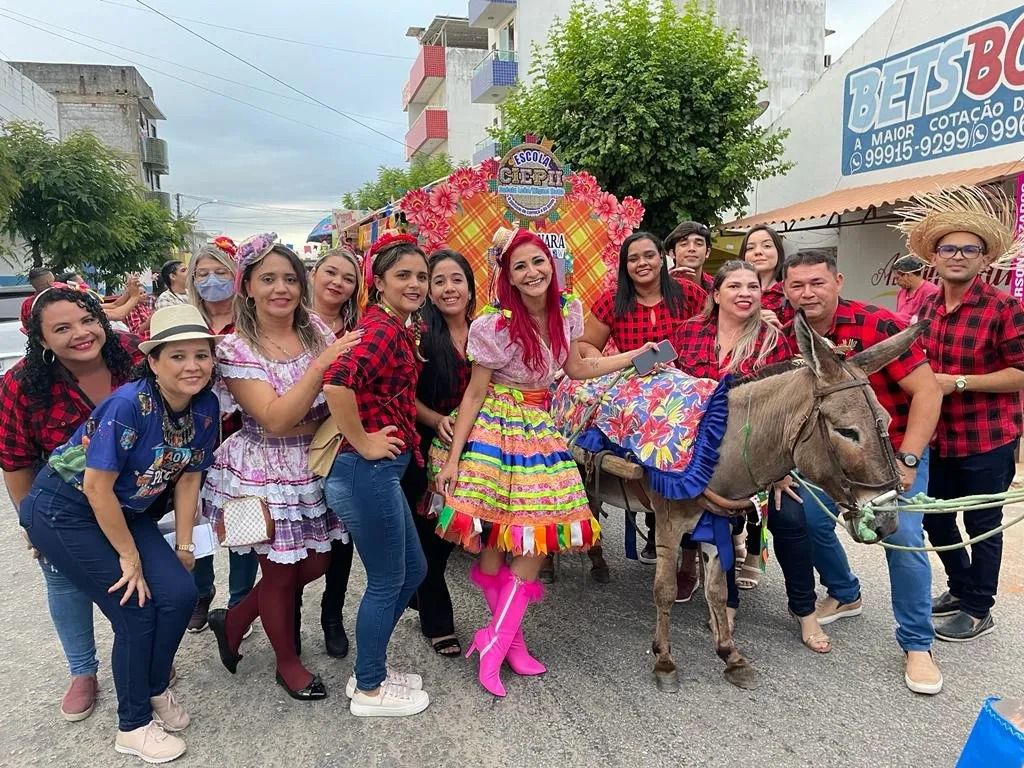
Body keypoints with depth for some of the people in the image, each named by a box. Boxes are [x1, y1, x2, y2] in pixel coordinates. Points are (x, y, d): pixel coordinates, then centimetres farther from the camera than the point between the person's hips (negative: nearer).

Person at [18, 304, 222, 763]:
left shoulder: (205, 406, -10)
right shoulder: (130, 404, -29)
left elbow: (188, 477, 0)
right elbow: (97, 488, -25)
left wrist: (183, 545, 2)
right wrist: (130, 558, -15)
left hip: (123, 512, 6)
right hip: (64, 512, -6)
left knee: (180, 594, -5)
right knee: (136, 611, -7)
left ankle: (155, 688, 23)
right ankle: (134, 727, 16)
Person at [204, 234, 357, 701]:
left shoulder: (317, 330, -2)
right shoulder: (236, 349, -16)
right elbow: (275, 420, -27)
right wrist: (321, 364, -34)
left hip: (314, 466, 5)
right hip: (265, 471, -5)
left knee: (316, 563, 16)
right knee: (280, 572, 10)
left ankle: (232, 621, 40)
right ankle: (287, 662, 36)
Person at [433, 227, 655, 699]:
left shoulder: (566, 312, 0)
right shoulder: (497, 327, -16)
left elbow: (575, 369, 14)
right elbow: (474, 394, -10)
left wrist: (637, 354, 16)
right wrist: (453, 458, -11)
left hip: (541, 428, 6)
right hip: (496, 429, -5)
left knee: (539, 539, 1)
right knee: (496, 540, -2)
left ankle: (495, 642, 12)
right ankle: (509, 638, 20)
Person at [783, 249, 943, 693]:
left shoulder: (878, 326, -24)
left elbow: (927, 391, -22)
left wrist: (906, 461, -25)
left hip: (897, 447, -5)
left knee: (902, 536, -14)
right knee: (808, 518, 2)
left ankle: (917, 644, 4)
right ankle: (845, 595, 30)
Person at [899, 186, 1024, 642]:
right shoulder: (926, 307, 3)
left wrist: (959, 383, -22)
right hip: (938, 435, 6)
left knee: (982, 523, 8)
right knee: (933, 516, 17)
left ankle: (978, 610, 26)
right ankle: (961, 587, 40)